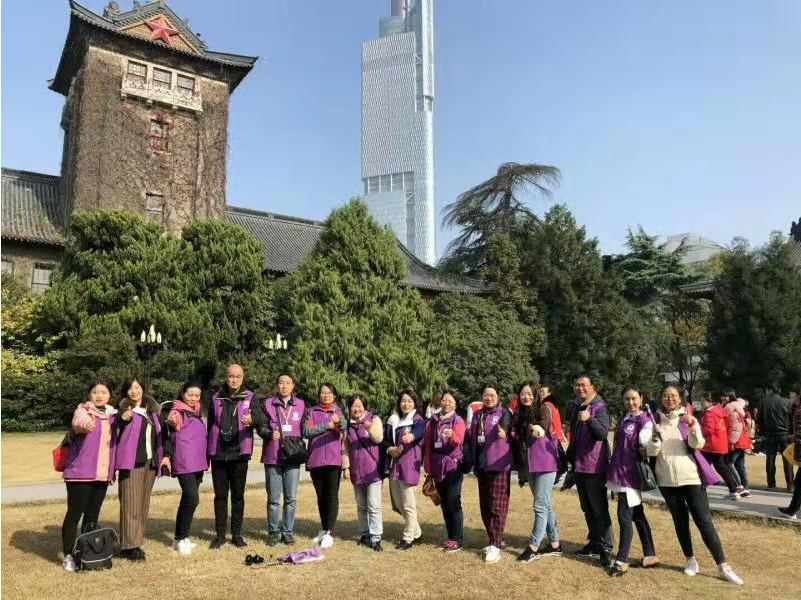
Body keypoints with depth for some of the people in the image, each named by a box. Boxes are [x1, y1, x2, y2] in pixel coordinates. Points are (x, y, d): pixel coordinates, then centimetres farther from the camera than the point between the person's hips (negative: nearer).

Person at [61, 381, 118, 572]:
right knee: (74, 514, -1)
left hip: (102, 474, 6)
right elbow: (78, 421, -31)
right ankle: (68, 556, 10)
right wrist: (84, 424, -52)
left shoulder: (112, 415, 12)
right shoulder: (83, 411, -7)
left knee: (93, 515, 13)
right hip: (80, 472, -5)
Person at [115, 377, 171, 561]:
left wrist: (166, 454, 8)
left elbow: (163, 432, 17)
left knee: (144, 504, 8)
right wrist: (122, 420, -36)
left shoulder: (153, 410, 13)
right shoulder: (123, 410, -2)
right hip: (131, 463, -5)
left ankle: (137, 542, 16)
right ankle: (129, 546, 0)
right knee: (131, 504, -6)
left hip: (150, 462, 5)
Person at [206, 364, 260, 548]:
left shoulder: (249, 397, 1)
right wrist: (208, 450, 10)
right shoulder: (216, 398, 6)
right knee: (220, 495, 7)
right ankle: (220, 534, 17)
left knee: (238, 495, 7)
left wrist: (251, 419, -37)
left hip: (239, 453, -1)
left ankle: (237, 534, 17)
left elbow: (259, 419, -13)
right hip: (218, 453, 1)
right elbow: (210, 424, 12)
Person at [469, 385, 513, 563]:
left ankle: (496, 546, -1)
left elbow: (506, 425, -29)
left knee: (497, 505, -6)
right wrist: (473, 462, 17)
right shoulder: (477, 415, 13)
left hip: (499, 465, -7)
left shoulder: (504, 412, -6)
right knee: (485, 506, 12)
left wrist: (503, 432, -52)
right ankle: (497, 539, 25)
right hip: (482, 465, 7)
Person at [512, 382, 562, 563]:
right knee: (545, 505, 13)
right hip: (529, 465, 7)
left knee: (540, 505, -6)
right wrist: (520, 467, 11)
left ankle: (533, 547, -1)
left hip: (545, 463, -7)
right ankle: (555, 544, 23)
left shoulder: (543, 408, -7)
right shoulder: (519, 415, 11)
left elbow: (544, 424, -27)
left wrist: (538, 429, -46)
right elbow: (518, 441, 14)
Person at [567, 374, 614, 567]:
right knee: (587, 509, 16)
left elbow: (603, 433, -29)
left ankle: (606, 549, 2)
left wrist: (590, 419, -45)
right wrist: (570, 458, 23)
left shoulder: (599, 408, -12)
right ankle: (594, 544, 27)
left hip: (595, 467, -8)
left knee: (599, 509, -4)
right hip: (579, 466, 8)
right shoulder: (575, 408, 11)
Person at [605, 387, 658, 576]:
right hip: (619, 473, 8)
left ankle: (622, 561, 4)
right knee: (637, 515, 15)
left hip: (630, 474, -8)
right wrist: (613, 465, 19)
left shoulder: (645, 421, -10)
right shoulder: (624, 419, 12)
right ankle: (650, 555, 25)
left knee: (624, 516, -4)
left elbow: (645, 449, -14)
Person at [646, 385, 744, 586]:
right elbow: (651, 452, -2)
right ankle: (691, 560, 24)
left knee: (704, 521, -3)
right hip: (667, 479, 2)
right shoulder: (656, 420, 3)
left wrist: (692, 425, -27)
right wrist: (656, 436, -21)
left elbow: (697, 444, -12)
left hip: (691, 476, -1)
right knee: (680, 521, 10)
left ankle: (723, 567, 2)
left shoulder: (687, 418, 1)